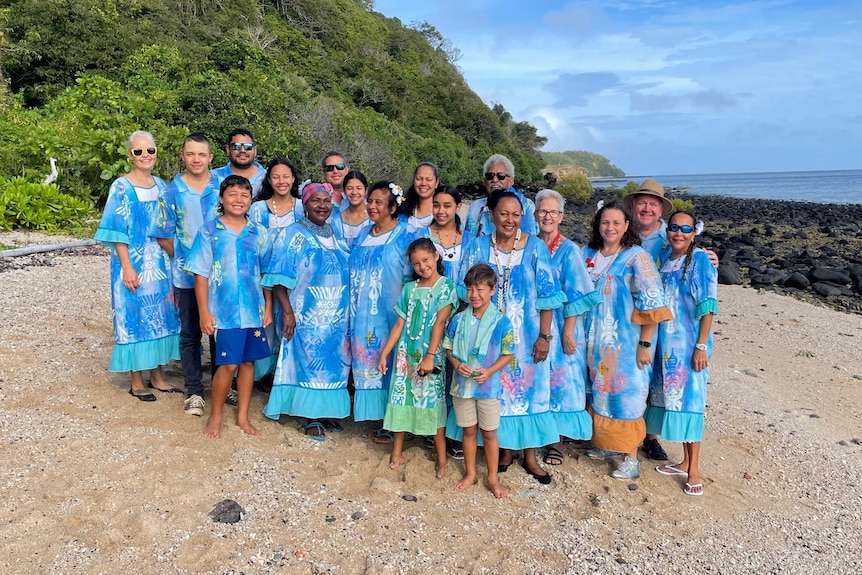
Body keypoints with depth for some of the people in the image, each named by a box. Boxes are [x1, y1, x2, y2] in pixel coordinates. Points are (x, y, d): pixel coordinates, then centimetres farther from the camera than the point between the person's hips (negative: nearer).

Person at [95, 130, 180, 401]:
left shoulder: (160, 185, 9)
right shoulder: (121, 187, -7)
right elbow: (117, 232, -11)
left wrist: (172, 262, 11)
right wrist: (127, 268, -17)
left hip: (161, 264, 6)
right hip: (134, 264, -5)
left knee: (160, 317, 10)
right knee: (135, 317, 2)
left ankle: (157, 376, 23)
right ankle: (136, 382, 13)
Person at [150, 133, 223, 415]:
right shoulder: (172, 191, 0)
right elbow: (163, 235, 5)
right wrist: (183, 257, 0)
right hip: (187, 275, 0)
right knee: (190, 334, 9)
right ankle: (194, 392, 20)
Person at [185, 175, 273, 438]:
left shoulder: (259, 233, 6)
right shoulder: (209, 232, -2)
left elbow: (267, 273, 9)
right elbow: (201, 275, -3)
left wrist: (268, 307, 6)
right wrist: (204, 313, -7)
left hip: (254, 309, 3)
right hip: (224, 310, -3)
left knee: (248, 361, 10)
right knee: (228, 364, -3)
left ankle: (242, 415, 25)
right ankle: (215, 416, 18)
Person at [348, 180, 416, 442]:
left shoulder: (404, 236, -6)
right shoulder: (363, 235, 13)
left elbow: (409, 278, -8)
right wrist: (352, 309, 12)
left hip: (388, 315, -6)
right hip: (362, 315, 6)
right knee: (366, 361, 11)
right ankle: (375, 415, 25)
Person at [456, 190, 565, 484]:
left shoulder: (535, 247, -5)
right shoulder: (478, 247, -1)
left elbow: (547, 295, -5)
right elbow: (466, 292, 3)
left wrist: (545, 336, -8)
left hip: (527, 337, -1)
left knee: (528, 389, 6)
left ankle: (530, 455, 21)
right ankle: (504, 448, 26)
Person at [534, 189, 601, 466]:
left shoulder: (569, 250, -7)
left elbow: (575, 295, -10)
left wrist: (568, 332, -15)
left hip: (559, 326, -4)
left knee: (558, 378, 2)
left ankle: (557, 441, 15)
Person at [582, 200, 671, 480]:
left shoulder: (637, 257, -11)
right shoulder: (588, 255, 5)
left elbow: (652, 306, -14)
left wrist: (645, 344, -16)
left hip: (626, 341, -5)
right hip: (596, 342, 5)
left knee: (626, 394, 0)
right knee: (601, 392, 15)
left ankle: (631, 458, 13)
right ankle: (607, 444, 32)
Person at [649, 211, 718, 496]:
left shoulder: (701, 260, -9)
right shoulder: (664, 258, 8)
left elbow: (708, 307, -12)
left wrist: (701, 346, -16)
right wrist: (652, 341, 10)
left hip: (689, 342, -6)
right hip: (666, 341, 6)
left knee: (689, 398, -2)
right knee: (670, 396, 11)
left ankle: (694, 469, 10)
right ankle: (685, 461, 26)